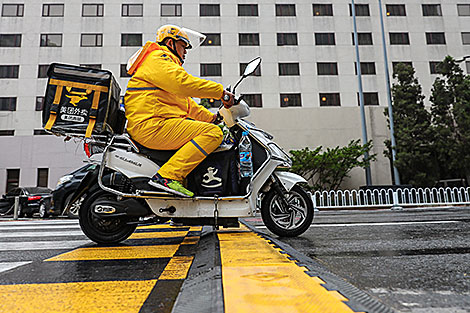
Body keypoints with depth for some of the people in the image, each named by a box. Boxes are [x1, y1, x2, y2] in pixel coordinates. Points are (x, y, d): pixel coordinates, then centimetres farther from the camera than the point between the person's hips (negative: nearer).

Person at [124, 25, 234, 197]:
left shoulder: (166, 61, 34)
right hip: (151, 126, -11)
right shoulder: (158, 58, 0)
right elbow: (183, 82, -20)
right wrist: (221, 91, -15)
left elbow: (187, 103, 32)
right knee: (213, 133, -20)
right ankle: (168, 176, -27)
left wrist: (211, 117, 23)